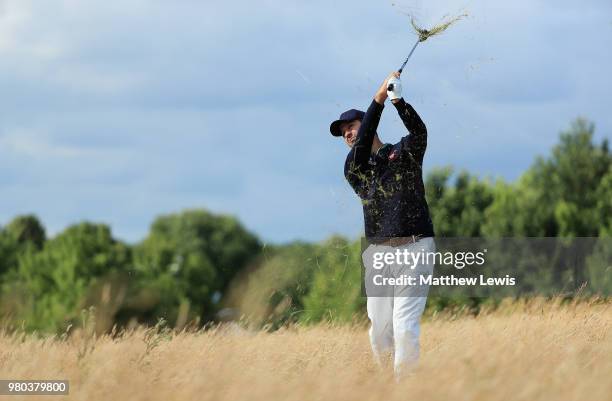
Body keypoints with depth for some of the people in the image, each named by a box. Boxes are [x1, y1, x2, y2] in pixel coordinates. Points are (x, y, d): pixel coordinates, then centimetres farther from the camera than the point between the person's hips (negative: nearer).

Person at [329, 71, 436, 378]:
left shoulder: (404, 152, 8)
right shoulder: (352, 168, 12)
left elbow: (419, 132, -13)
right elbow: (361, 148, -8)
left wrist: (399, 100, -30)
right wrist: (379, 99, -18)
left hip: (414, 248, -3)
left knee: (405, 326, -13)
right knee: (379, 330, 0)